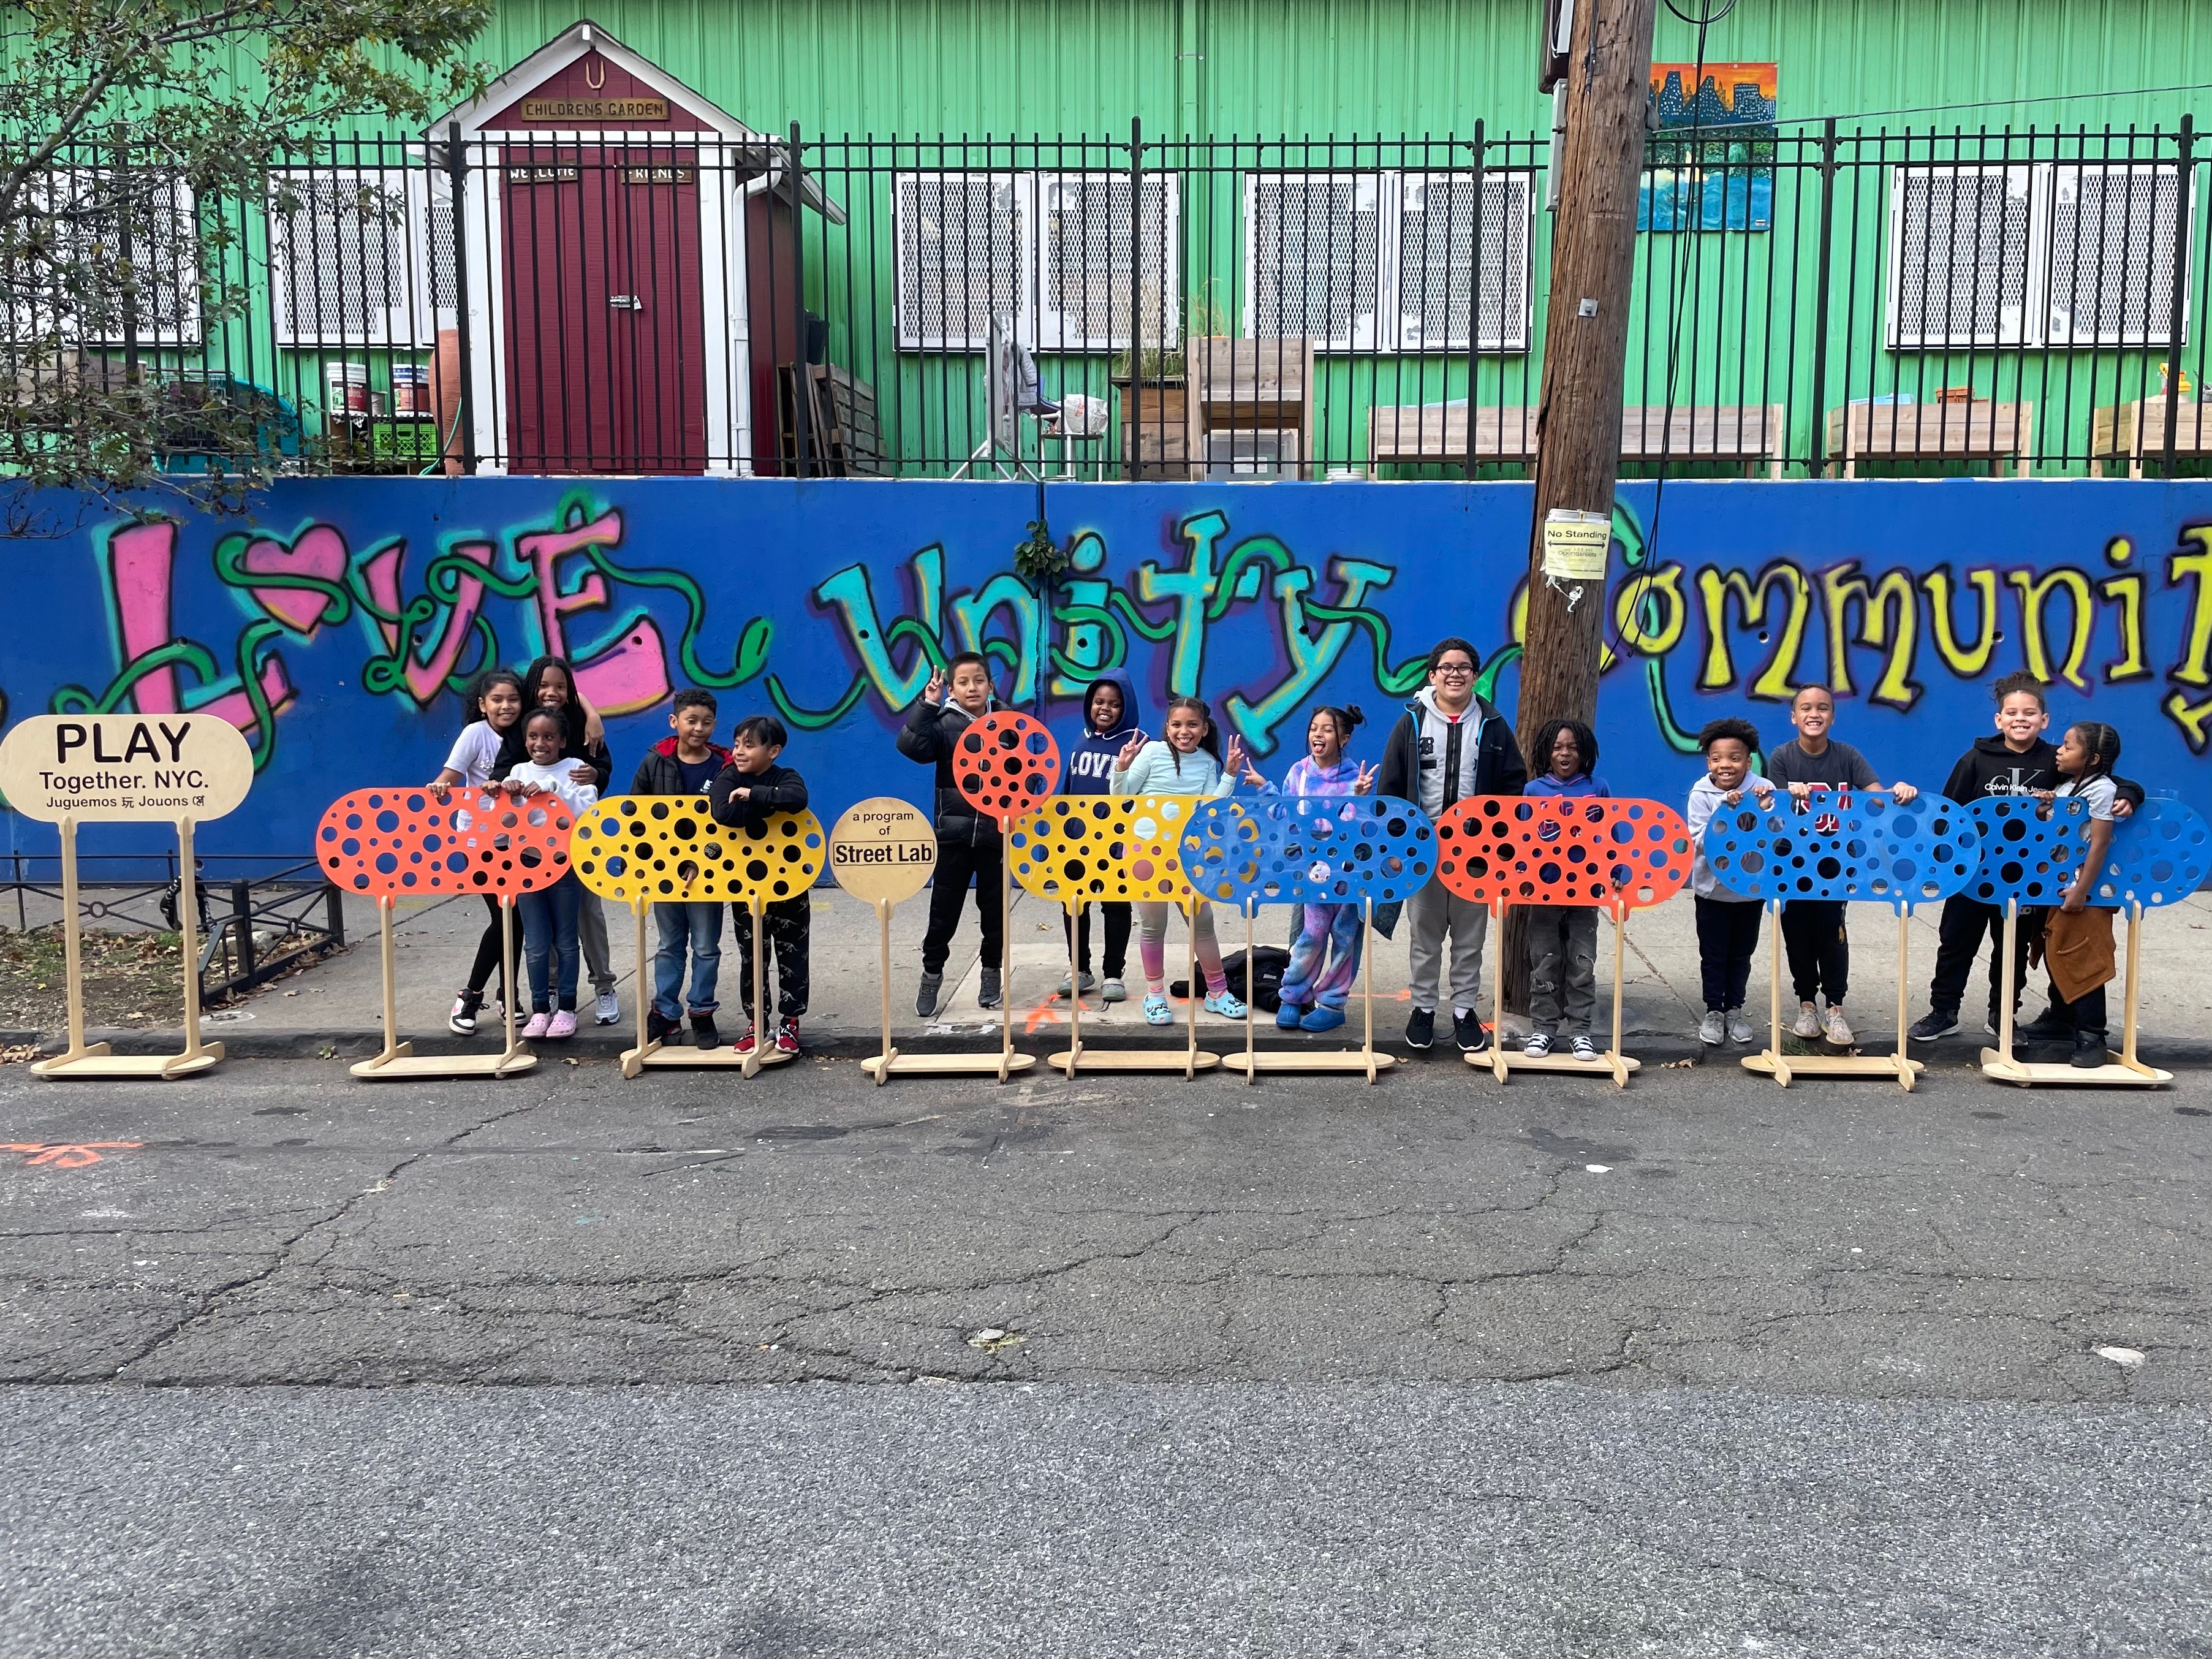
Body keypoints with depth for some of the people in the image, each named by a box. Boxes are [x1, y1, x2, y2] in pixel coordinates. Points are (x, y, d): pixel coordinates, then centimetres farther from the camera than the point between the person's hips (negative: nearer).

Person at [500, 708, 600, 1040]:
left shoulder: (574, 769, -2)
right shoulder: (518, 772, 8)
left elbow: (588, 809, -16)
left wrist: (552, 788, -24)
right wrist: (506, 795, -14)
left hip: (565, 863, -3)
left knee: (565, 941, 6)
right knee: (536, 944, 5)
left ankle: (566, 1008, 14)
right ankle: (540, 1009, 15)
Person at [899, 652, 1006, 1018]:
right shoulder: (943, 724, -2)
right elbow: (910, 747, -20)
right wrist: (927, 704, -23)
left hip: (995, 833, 1)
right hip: (953, 833, -1)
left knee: (994, 908, 10)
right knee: (943, 910, 3)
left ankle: (991, 974, 25)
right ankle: (932, 975, 19)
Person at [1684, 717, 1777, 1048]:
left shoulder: (1764, 790, -9)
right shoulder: (1702, 793, -10)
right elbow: (1698, 841, -18)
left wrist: (1764, 811, -30)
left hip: (1751, 888, 1)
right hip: (1712, 888, -1)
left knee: (1741, 954, 14)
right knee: (1713, 955, 7)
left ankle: (1734, 1009, 28)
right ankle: (1713, 1012, 21)